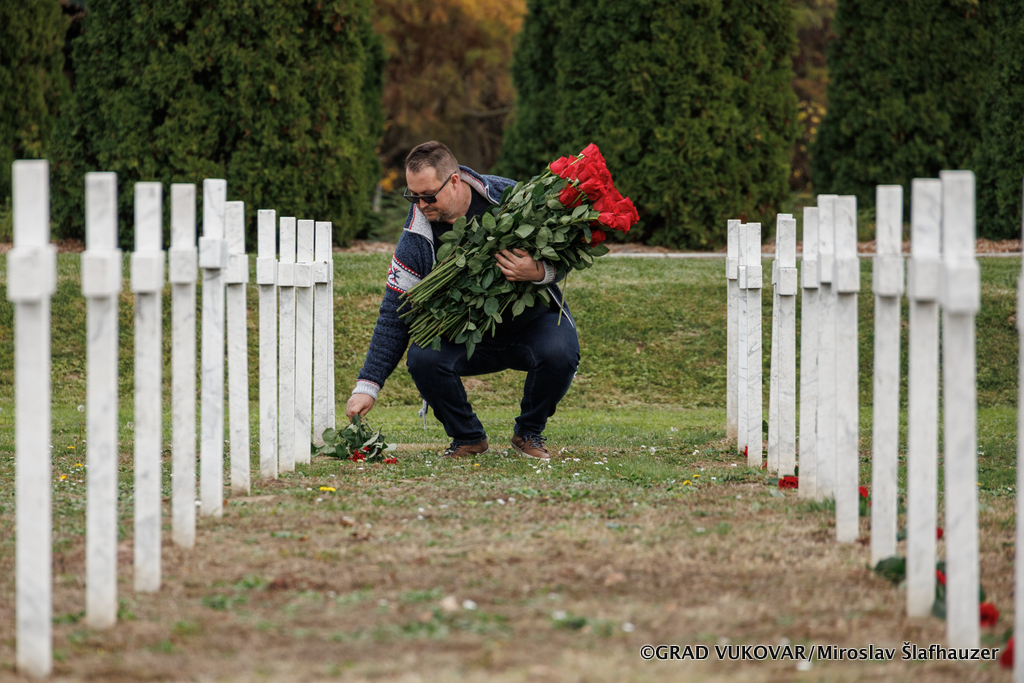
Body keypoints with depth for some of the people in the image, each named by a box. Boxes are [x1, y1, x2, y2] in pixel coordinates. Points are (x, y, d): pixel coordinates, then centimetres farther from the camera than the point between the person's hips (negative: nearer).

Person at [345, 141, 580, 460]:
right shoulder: (416, 238, -13)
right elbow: (394, 314, -9)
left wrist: (540, 272, -35)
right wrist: (367, 386, -16)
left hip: (534, 320, -2)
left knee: (559, 353, -33)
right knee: (423, 359, -27)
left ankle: (530, 433, -3)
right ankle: (467, 437, 0)